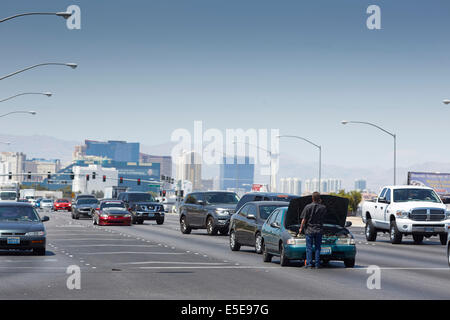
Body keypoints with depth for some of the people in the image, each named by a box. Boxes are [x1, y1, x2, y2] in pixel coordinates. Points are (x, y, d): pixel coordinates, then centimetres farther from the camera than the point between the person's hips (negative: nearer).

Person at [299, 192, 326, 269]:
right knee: (317, 248, 7)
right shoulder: (323, 208, -3)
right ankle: (317, 264, 5)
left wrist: (301, 228, 5)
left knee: (309, 248, 3)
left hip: (309, 230, -2)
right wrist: (320, 203, 15)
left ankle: (309, 264, 0)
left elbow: (304, 220, -7)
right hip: (319, 230, 2)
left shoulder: (308, 207, -8)